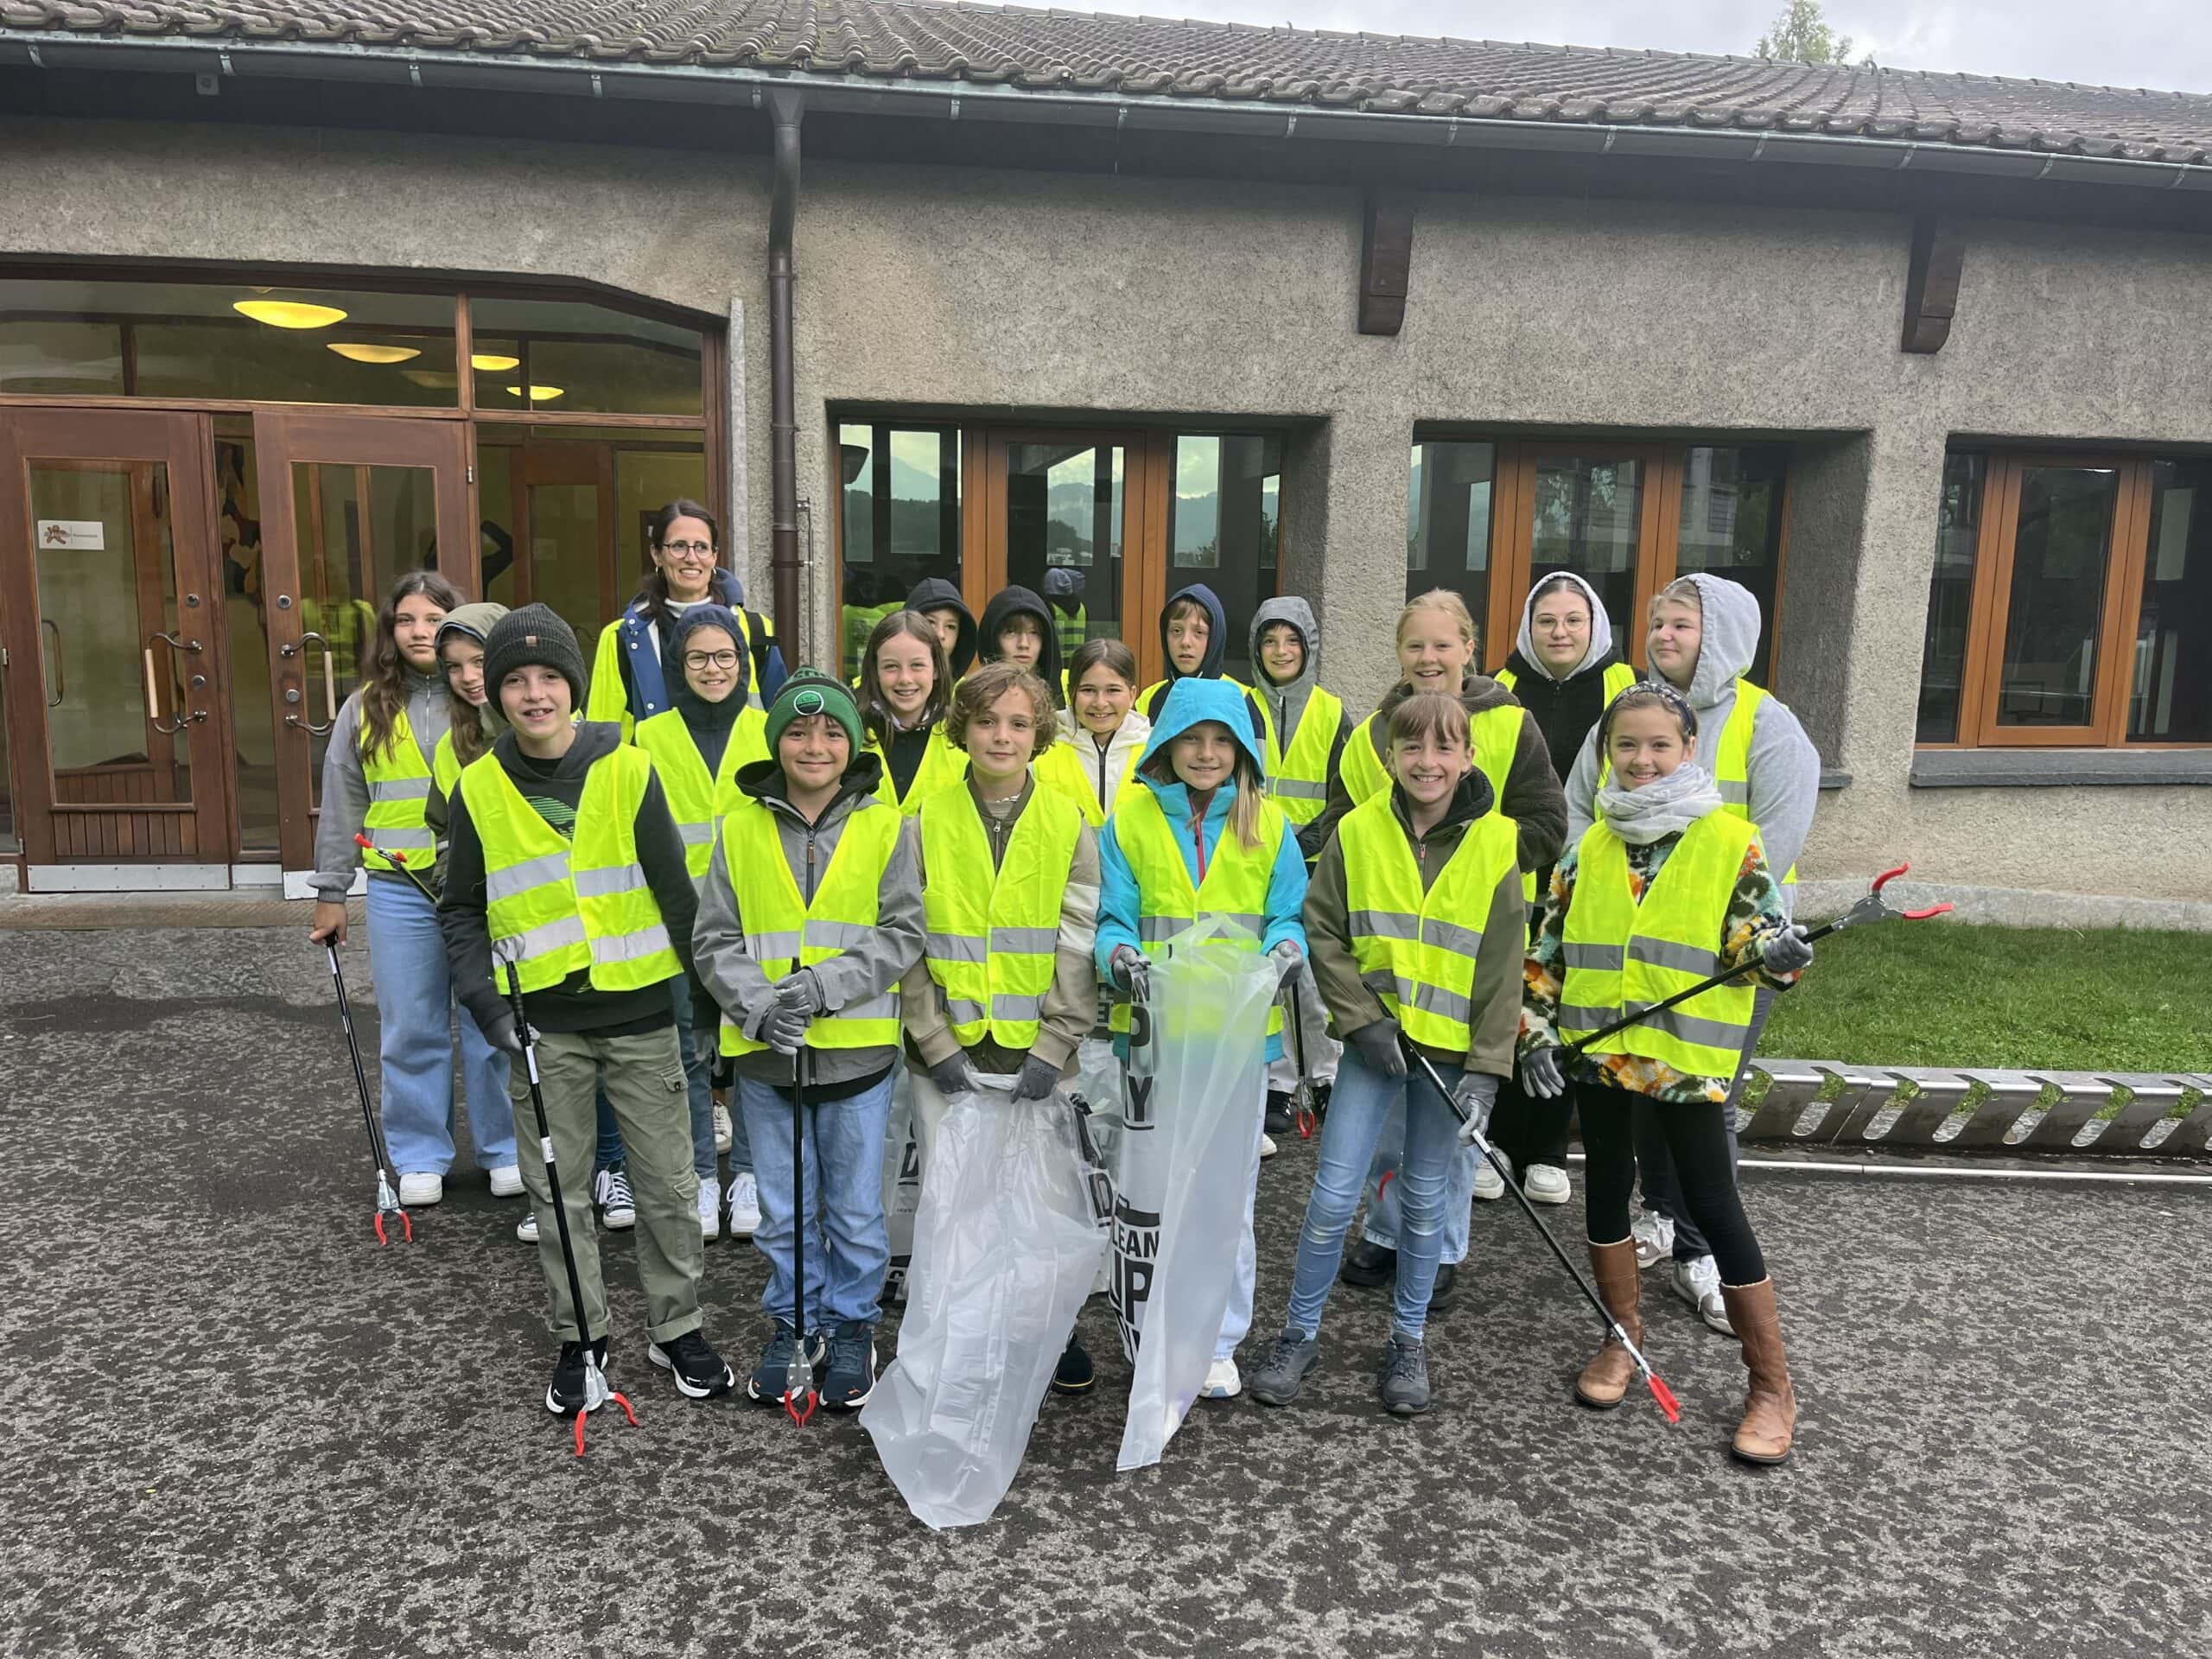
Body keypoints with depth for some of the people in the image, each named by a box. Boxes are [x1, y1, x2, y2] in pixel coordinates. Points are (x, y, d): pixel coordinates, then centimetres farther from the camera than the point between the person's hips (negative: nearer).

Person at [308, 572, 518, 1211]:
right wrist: (331, 892, 11)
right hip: (399, 888, 2)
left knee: (493, 1020, 5)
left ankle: (504, 1149, 20)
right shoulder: (365, 709, 7)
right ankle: (420, 1157, 22)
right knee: (411, 1028, 8)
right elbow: (341, 805, 12)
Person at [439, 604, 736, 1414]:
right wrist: (487, 1004, -6)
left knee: (668, 1184, 7)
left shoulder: (629, 771, -5)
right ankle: (581, 1338, 28)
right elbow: (461, 911, 7)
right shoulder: (480, 789, -1)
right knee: (558, 1192, 11)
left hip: (639, 1014, -1)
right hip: (543, 1024, 1)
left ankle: (677, 1329, 26)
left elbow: (676, 894, -1)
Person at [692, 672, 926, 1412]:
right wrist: (757, 1005, -14)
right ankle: (794, 1324, 34)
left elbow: (902, 935, -5)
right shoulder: (741, 827, 2)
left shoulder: (884, 827, -1)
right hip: (764, 1054, 1)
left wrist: (825, 985, -17)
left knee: (855, 1210, 11)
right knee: (784, 1210, 15)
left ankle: (852, 1330, 31)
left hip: (856, 1051, -1)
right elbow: (714, 939, 2)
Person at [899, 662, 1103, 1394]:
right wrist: (935, 1043, -8)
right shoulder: (927, 824, 2)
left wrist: (1055, 1045, -9)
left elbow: (1080, 945, -1)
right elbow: (906, 944, 0)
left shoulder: (1068, 826, 2)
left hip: (1036, 1054, 0)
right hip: (948, 1053, 0)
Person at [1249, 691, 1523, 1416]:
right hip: (1375, 1042, 0)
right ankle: (1300, 1333, 19)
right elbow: (1323, 931, 0)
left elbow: (1503, 968, -4)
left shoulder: (1496, 844, -5)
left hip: (1450, 1048, 0)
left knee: (1425, 1198, 12)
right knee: (1333, 1194, -1)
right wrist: (1362, 1019, -9)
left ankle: (1408, 1340, 30)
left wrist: (1486, 1069, -8)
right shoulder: (1358, 832, -4)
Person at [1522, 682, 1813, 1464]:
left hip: (1687, 1060, -4)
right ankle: (1622, 1339, 35)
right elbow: (1549, 947, 8)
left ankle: (1772, 1385, 15)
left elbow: (1761, 935, -4)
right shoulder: (1590, 848, 5)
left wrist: (1777, 952, -27)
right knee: (1606, 1192, 14)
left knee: (1713, 1208, 0)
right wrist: (1536, 1030, 0)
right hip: (1599, 1054, 4)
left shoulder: (1731, 842, -5)